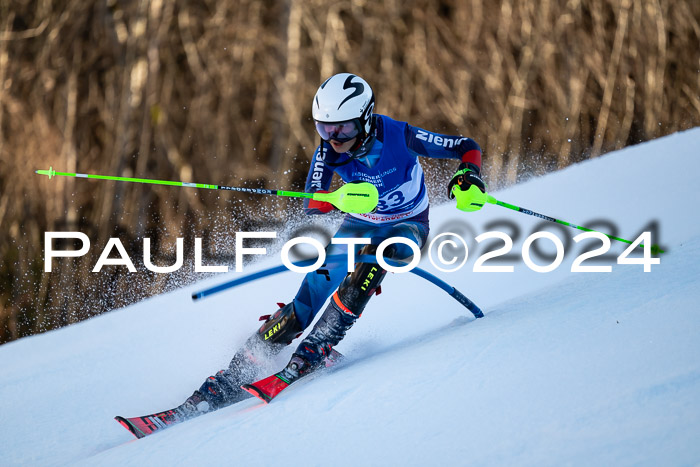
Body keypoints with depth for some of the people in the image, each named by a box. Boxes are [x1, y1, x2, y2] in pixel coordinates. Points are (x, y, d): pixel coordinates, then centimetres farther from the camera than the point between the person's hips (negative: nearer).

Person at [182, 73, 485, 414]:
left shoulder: (400, 137, -28)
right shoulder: (329, 150, -19)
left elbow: (467, 148, -19)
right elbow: (310, 203, -26)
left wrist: (467, 177, -40)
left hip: (408, 227, -3)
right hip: (359, 226, 3)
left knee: (377, 255, -38)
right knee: (305, 303, -12)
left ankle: (318, 346, -31)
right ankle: (240, 371, -5)